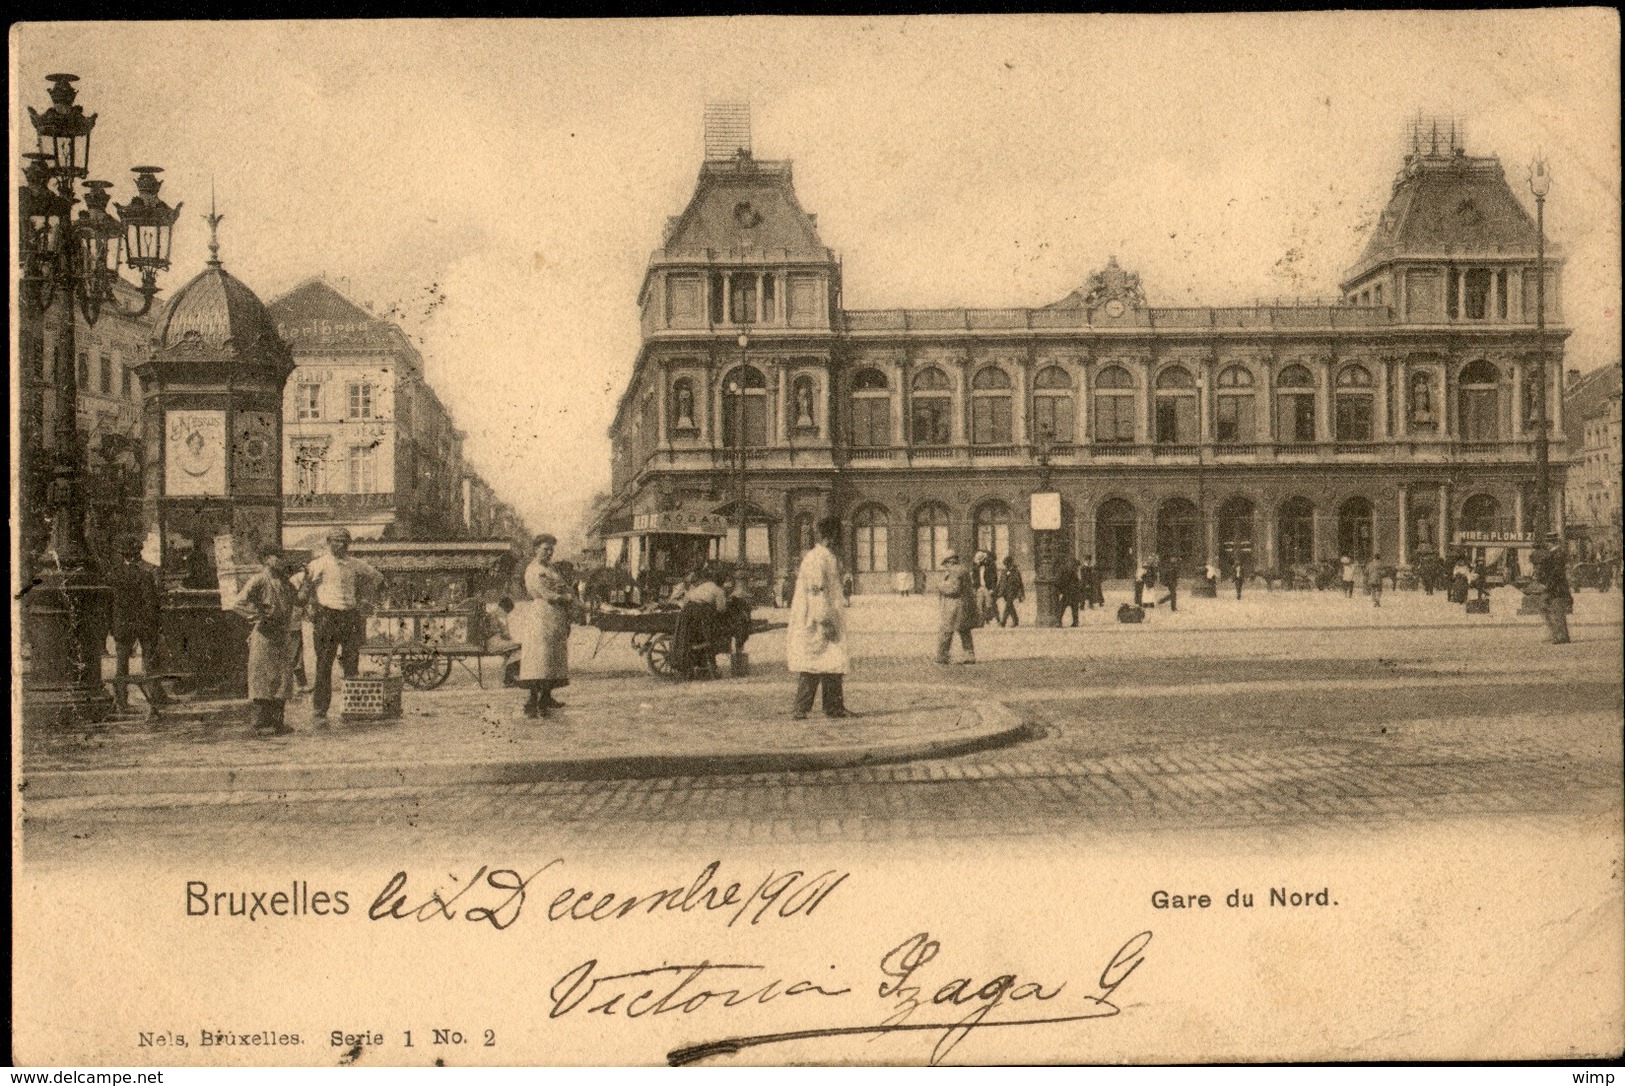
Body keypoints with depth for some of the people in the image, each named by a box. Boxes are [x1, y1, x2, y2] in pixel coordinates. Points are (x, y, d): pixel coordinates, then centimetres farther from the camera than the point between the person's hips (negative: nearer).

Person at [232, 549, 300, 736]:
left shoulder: (284, 582, 15)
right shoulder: (258, 581, -7)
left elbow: (295, 601, 30)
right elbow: (239, 604, -14)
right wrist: (261, 616, -15)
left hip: (283, 636, 7)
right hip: (264, 636, -7)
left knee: (282, 678, 7)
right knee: (263, 678, -5)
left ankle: (277, 721, 14)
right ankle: (260, 722, -1)